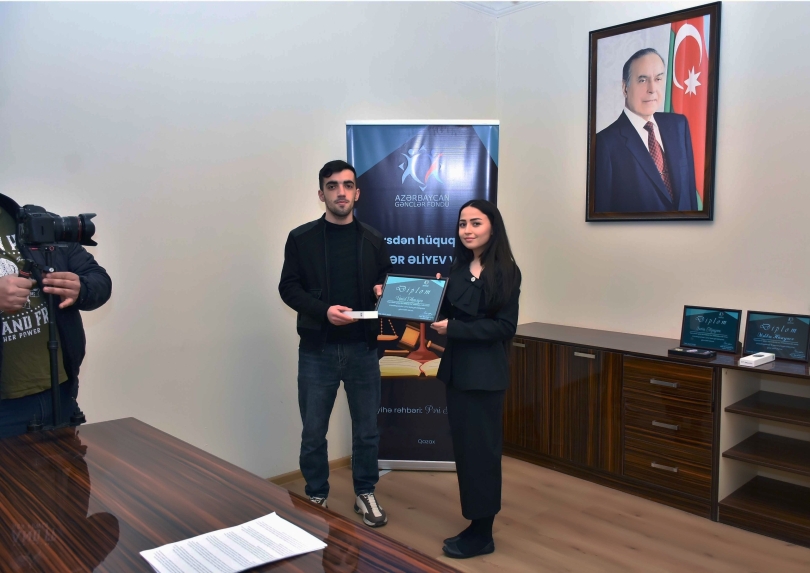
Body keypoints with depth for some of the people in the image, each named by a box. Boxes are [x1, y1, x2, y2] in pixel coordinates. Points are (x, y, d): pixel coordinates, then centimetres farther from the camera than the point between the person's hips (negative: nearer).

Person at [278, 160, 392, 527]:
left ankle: (365, 494, 31)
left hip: (362, 348, 2)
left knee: (366, 429, 12)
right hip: (317, 350, -1)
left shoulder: (373, 240, 6)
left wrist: (384, 293, -10)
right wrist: (323, 310, -18)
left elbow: (387, 283, 13)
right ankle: (316, 498, 29)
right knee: (313, 432, 9)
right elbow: (288, 288, -3)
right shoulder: (302, 238, -1)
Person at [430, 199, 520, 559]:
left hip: (484, 372, -7)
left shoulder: (506, 272, -9)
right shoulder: (458, 268, 10)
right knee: (463, 447, 11)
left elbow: (505, 326, -15)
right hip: (456, 368, 7)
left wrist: (453, 328, -19)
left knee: (481, 449, 1)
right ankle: (475, 525, 24)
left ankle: (482, 533, 14)